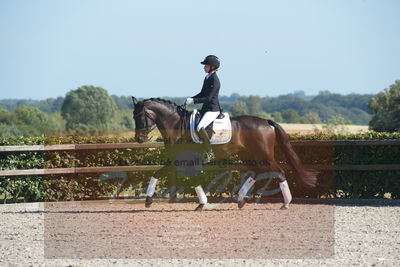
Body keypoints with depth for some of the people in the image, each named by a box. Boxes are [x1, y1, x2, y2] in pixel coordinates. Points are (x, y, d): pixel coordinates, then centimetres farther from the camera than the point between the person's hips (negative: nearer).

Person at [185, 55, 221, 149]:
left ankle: (209, 150, -21)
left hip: (213, 109, -10)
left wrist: (194, 101, -23)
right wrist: (191, 98, 6)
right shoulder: (207, 78, 12)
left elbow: (208, 98, -20)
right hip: (205, 108, 10)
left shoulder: (214, 80, -16)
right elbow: (202, 94, 21)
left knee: (200, 128, -29)